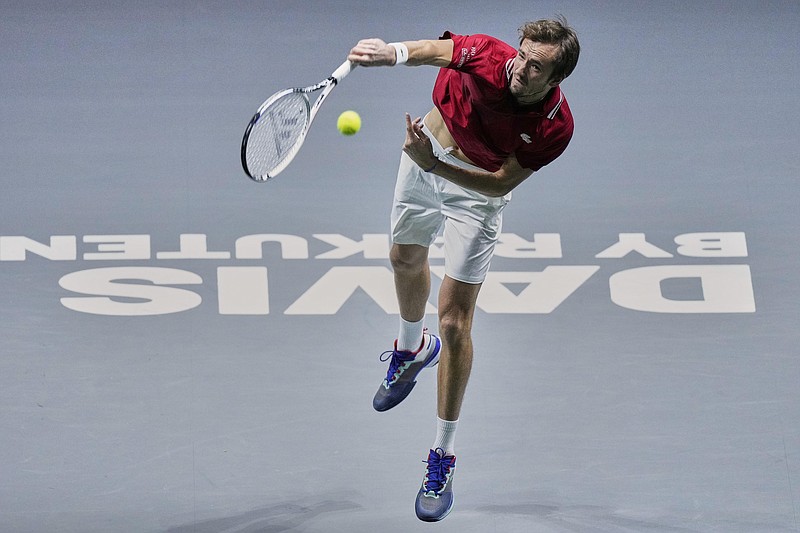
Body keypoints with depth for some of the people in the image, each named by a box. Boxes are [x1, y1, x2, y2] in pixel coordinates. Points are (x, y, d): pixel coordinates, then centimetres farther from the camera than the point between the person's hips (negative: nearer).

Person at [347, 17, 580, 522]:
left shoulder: (555, 127, -33)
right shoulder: (486, 55, -32)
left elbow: (501, 183, -26)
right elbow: (435, 50, -13)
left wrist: (434, 164, -38)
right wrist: (391, 52, -33)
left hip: (478, 188, -3)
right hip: (430, 147, 3)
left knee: (455, 323, -7)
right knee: (406, 257, 28)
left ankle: (444, 458, 5)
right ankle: (414, 348, 62)